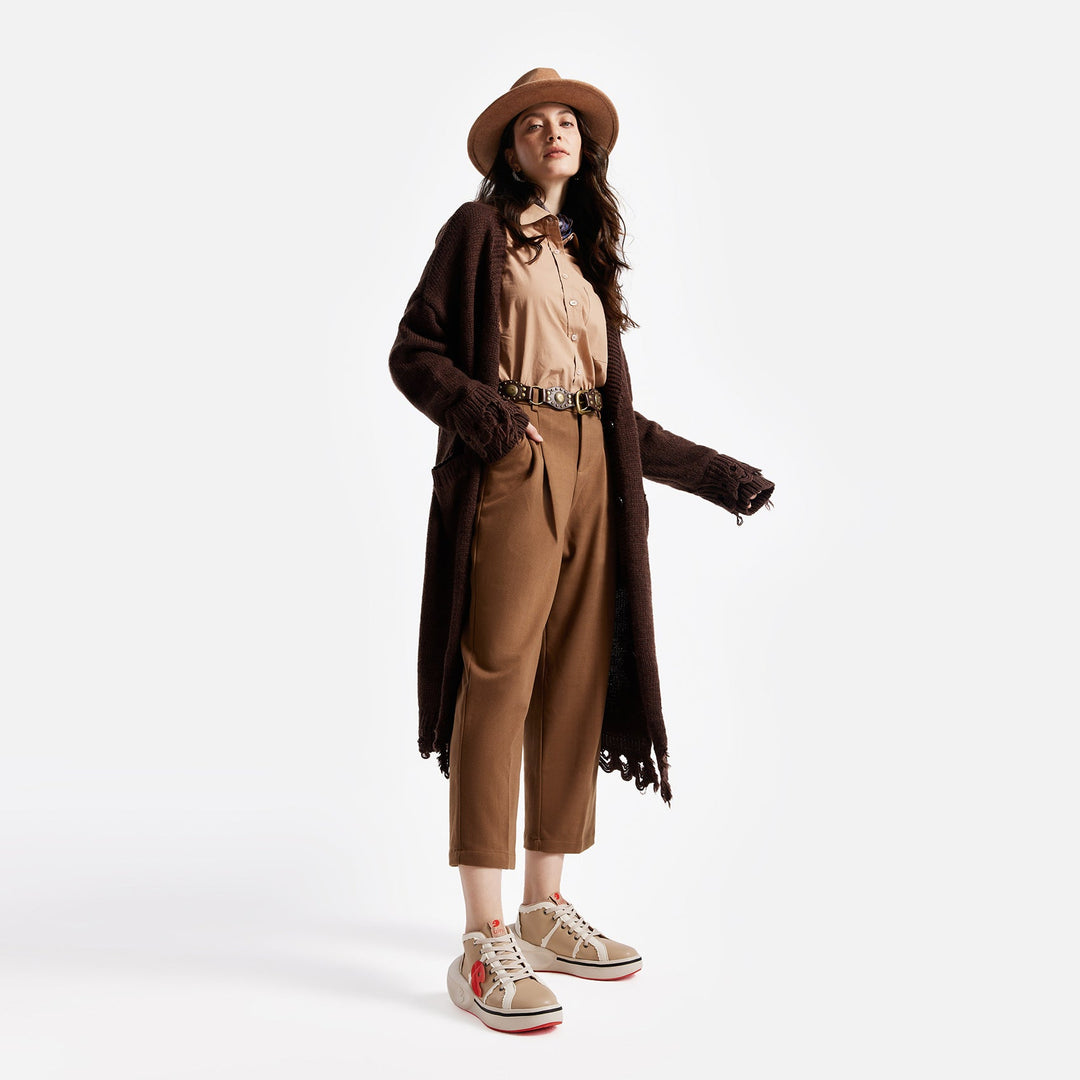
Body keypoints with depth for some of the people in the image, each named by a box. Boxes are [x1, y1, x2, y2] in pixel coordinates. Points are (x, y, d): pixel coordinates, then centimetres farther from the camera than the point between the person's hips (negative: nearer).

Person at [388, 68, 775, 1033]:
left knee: (576, 687, 4)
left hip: (591, 475, 6)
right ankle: (484, 944, -9)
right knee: (499, 683, -12)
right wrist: (480, 409, -19)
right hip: (509, 467, -6)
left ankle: (545, 909, 14)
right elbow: (413, 350, 0)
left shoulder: (589, 256, 23)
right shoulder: (480, 229, 7)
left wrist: (712, 472, 18)